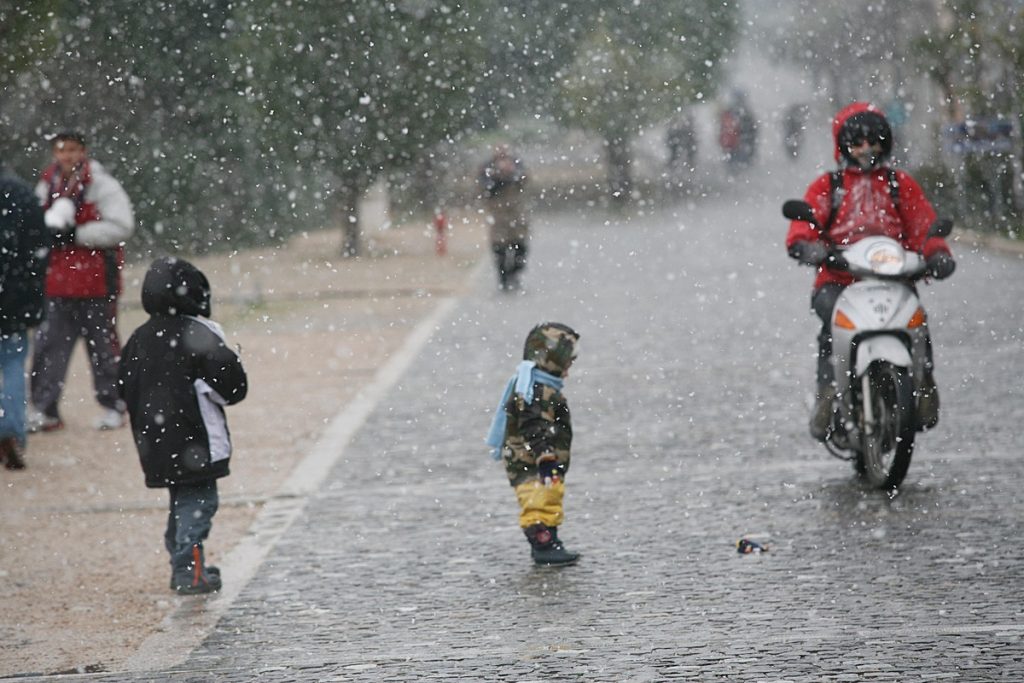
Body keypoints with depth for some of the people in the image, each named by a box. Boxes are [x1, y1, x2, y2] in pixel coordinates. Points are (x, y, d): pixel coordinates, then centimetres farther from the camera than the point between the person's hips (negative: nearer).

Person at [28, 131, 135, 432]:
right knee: (49, 345, 2)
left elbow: (120, 226, -16)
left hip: (96, 280, -5)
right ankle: (44, 410, 6)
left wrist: (76, 235, -20)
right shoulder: (47, 185, 10)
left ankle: (112, 406, 15)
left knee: (102, 344, 3)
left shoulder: (100, 184, -9)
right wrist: (48, 229, -5)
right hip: (57, 280, 5)